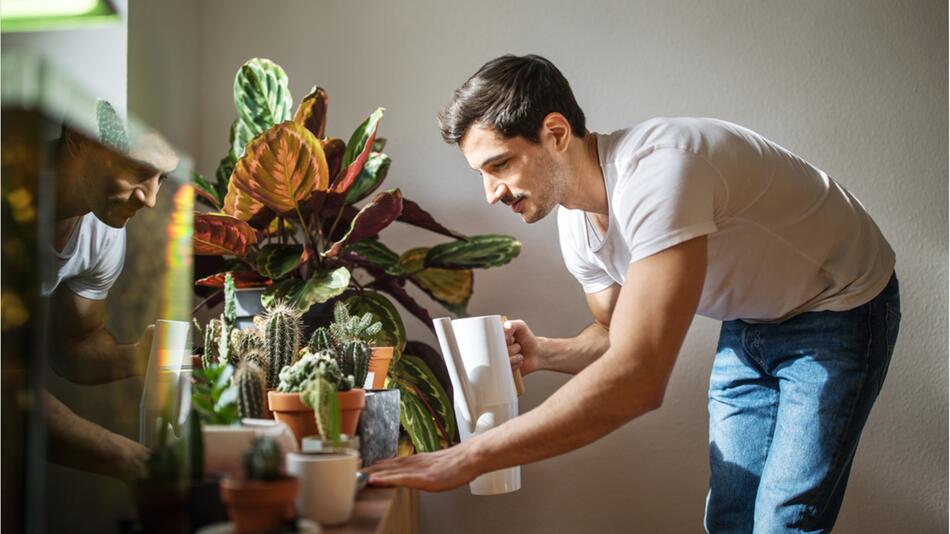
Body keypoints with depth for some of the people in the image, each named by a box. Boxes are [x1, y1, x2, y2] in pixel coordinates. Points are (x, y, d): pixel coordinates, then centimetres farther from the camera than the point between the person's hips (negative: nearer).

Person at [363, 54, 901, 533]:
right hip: (751, 324, 8)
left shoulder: (657, 171, -37)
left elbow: (637, 380, -46)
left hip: (840, 310, -8)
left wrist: (467, 458, -44)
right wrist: (544, 353, -14)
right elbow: (620, 336, 9)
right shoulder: (576, 225, -9)